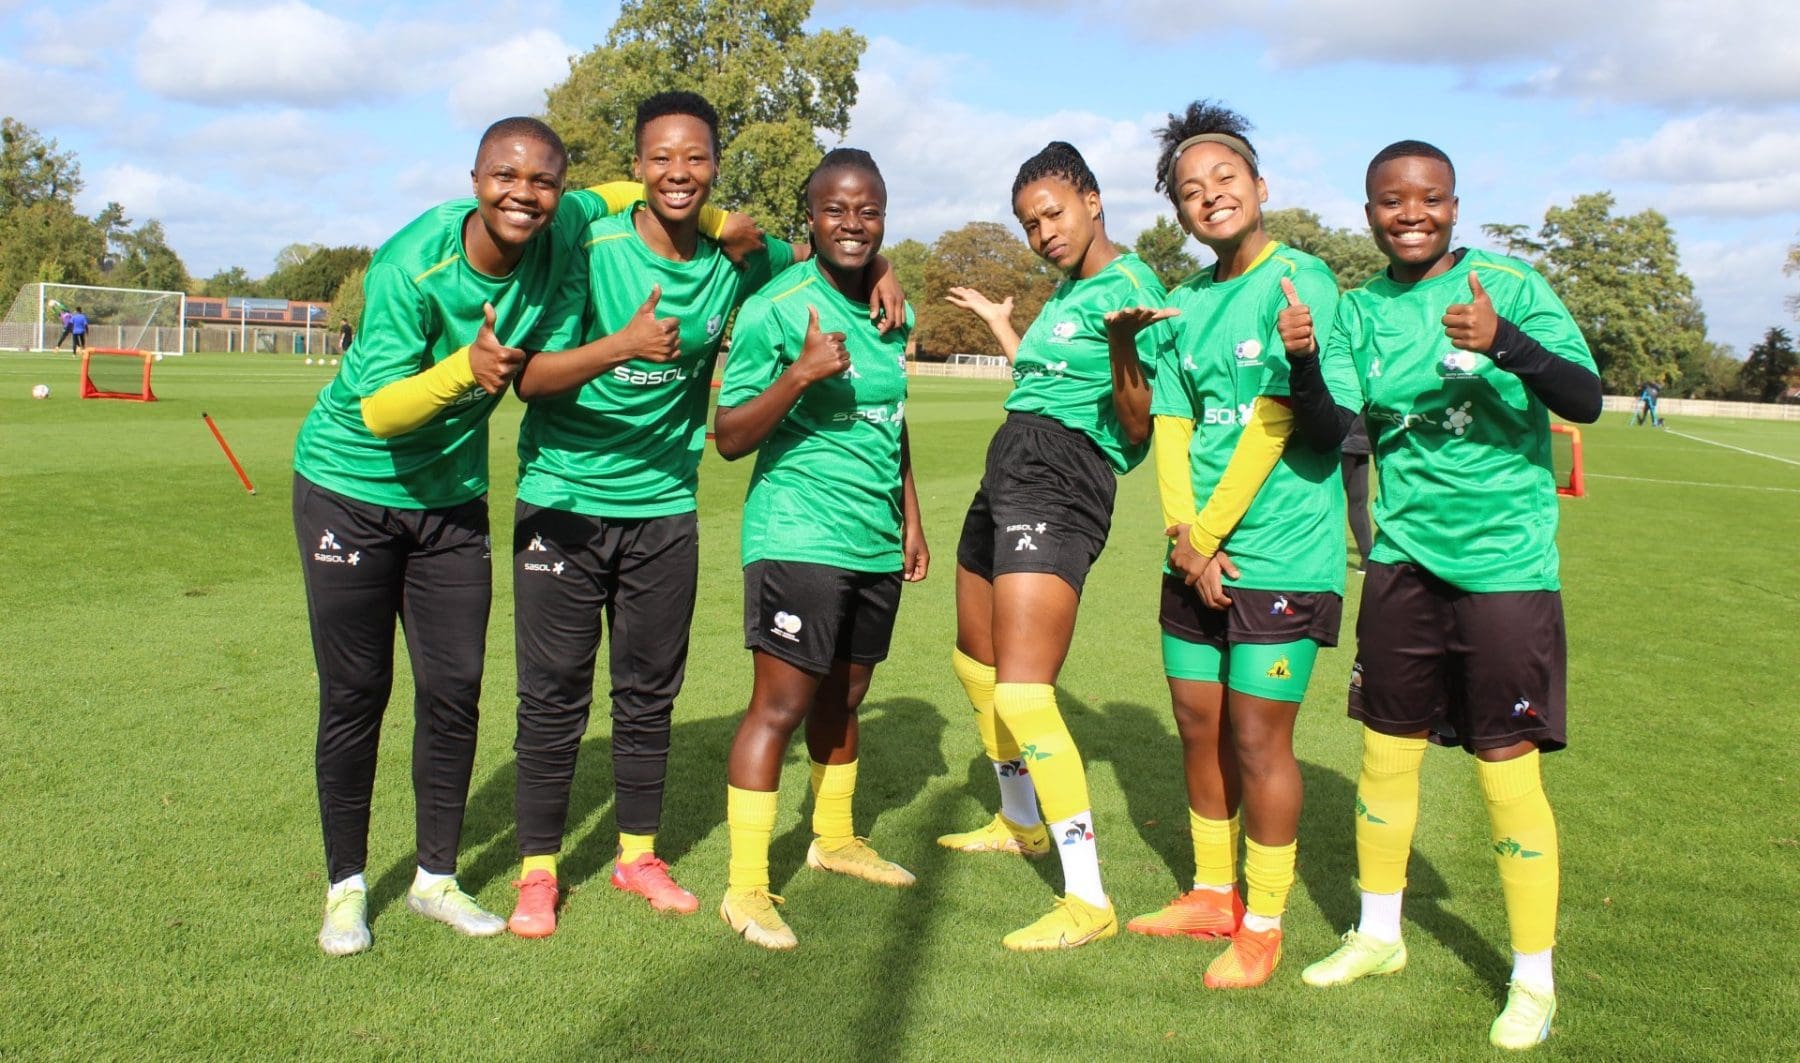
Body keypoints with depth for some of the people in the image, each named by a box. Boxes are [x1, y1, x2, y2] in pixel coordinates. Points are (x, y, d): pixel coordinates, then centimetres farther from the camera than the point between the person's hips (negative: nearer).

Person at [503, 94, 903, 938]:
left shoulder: (735, 260, 0)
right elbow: (528, 379, -18)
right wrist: (622, 346, -34)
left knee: (650, 691, 12)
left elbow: (817, 254, 21)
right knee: (554, 694, 2)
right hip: (564, 501, -3)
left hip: (665, 506, 3)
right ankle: (538, 870, 18)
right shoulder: (591, 249, -12)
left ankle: (638, 854, 29)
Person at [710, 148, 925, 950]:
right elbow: (730, 438, -12)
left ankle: (835, 839, 37)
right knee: (781, 704, -6)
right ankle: (746, 888, 3)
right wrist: (799, 374, -26)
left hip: (876, 541, 7)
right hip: (798, 535, -7)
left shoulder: (893, 312, 11)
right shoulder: (775, 307, -11)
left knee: (843, 699, 18)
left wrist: (911, 521, 20)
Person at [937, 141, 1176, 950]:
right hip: (1009, 473, 10)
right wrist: (1000, 325, 37)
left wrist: (1123, 347, -30)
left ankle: (1089, 900, -11)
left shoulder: (1130, 288, -9)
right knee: (976, 664, 21)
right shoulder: (1067, 290, 17)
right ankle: (1019, 822, 42)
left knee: (1022, 692, -17)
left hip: (1061, 486, -10)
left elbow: (1137, 432, -13)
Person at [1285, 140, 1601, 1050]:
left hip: (1505, 560, -4)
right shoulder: (1360, 310, 5)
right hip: (1403, 558, 4)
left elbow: (1586, 400, -15)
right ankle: (1378, 935, 32)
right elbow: (1327, 431, -5)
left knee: (1508, 767, -1)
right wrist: (1303, 359, -25)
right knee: (1386, 750, 11)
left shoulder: (1512, 286, -5)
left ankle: (1533, 981, 16)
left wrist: (1505, 342, -33)